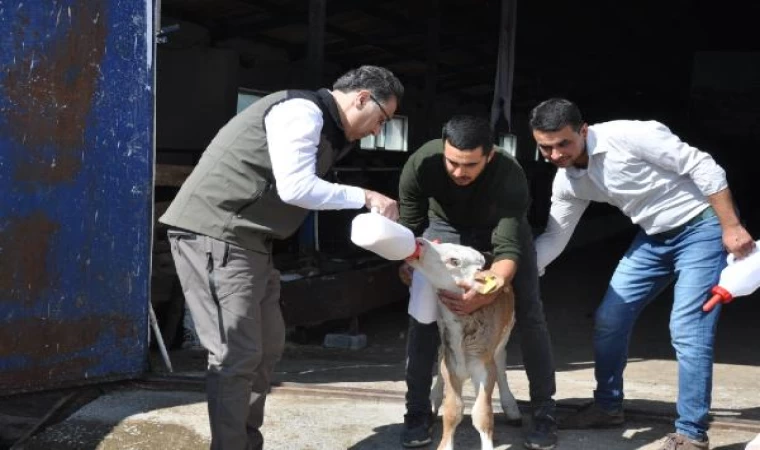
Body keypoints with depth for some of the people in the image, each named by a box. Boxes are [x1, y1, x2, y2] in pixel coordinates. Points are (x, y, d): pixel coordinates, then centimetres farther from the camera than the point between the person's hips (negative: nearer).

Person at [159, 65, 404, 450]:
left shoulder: (324, 128, 19)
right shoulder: (302, 110, -13)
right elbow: (295, 188, -21)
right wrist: (364, 197, -14)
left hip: (248, 239, 11)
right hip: (214, 234, -11)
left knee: (267, 345, 13)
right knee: (238, 354, -11)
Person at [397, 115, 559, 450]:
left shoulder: (510, 176, -39)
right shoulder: (420, 164, -33)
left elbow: (508, 248, -42)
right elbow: (409, 229, -19)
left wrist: (486, 294, -60)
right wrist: (412, 262, -39)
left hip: (502, 228, -1)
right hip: (444, 226, 1)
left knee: (529, 314, -8)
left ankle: (544, 413, 6)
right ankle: (418, 412, 2)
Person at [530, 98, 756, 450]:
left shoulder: (628, 135, -26)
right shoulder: (567, 182, -3)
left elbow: (703, 167, -22)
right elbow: (553, 239, 4)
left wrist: (731, 227, -22)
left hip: (701, 226, -8)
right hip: (654, 237, 8)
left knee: (687, 331, -13)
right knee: (609, 320, 7)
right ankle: (608, 406, 25)